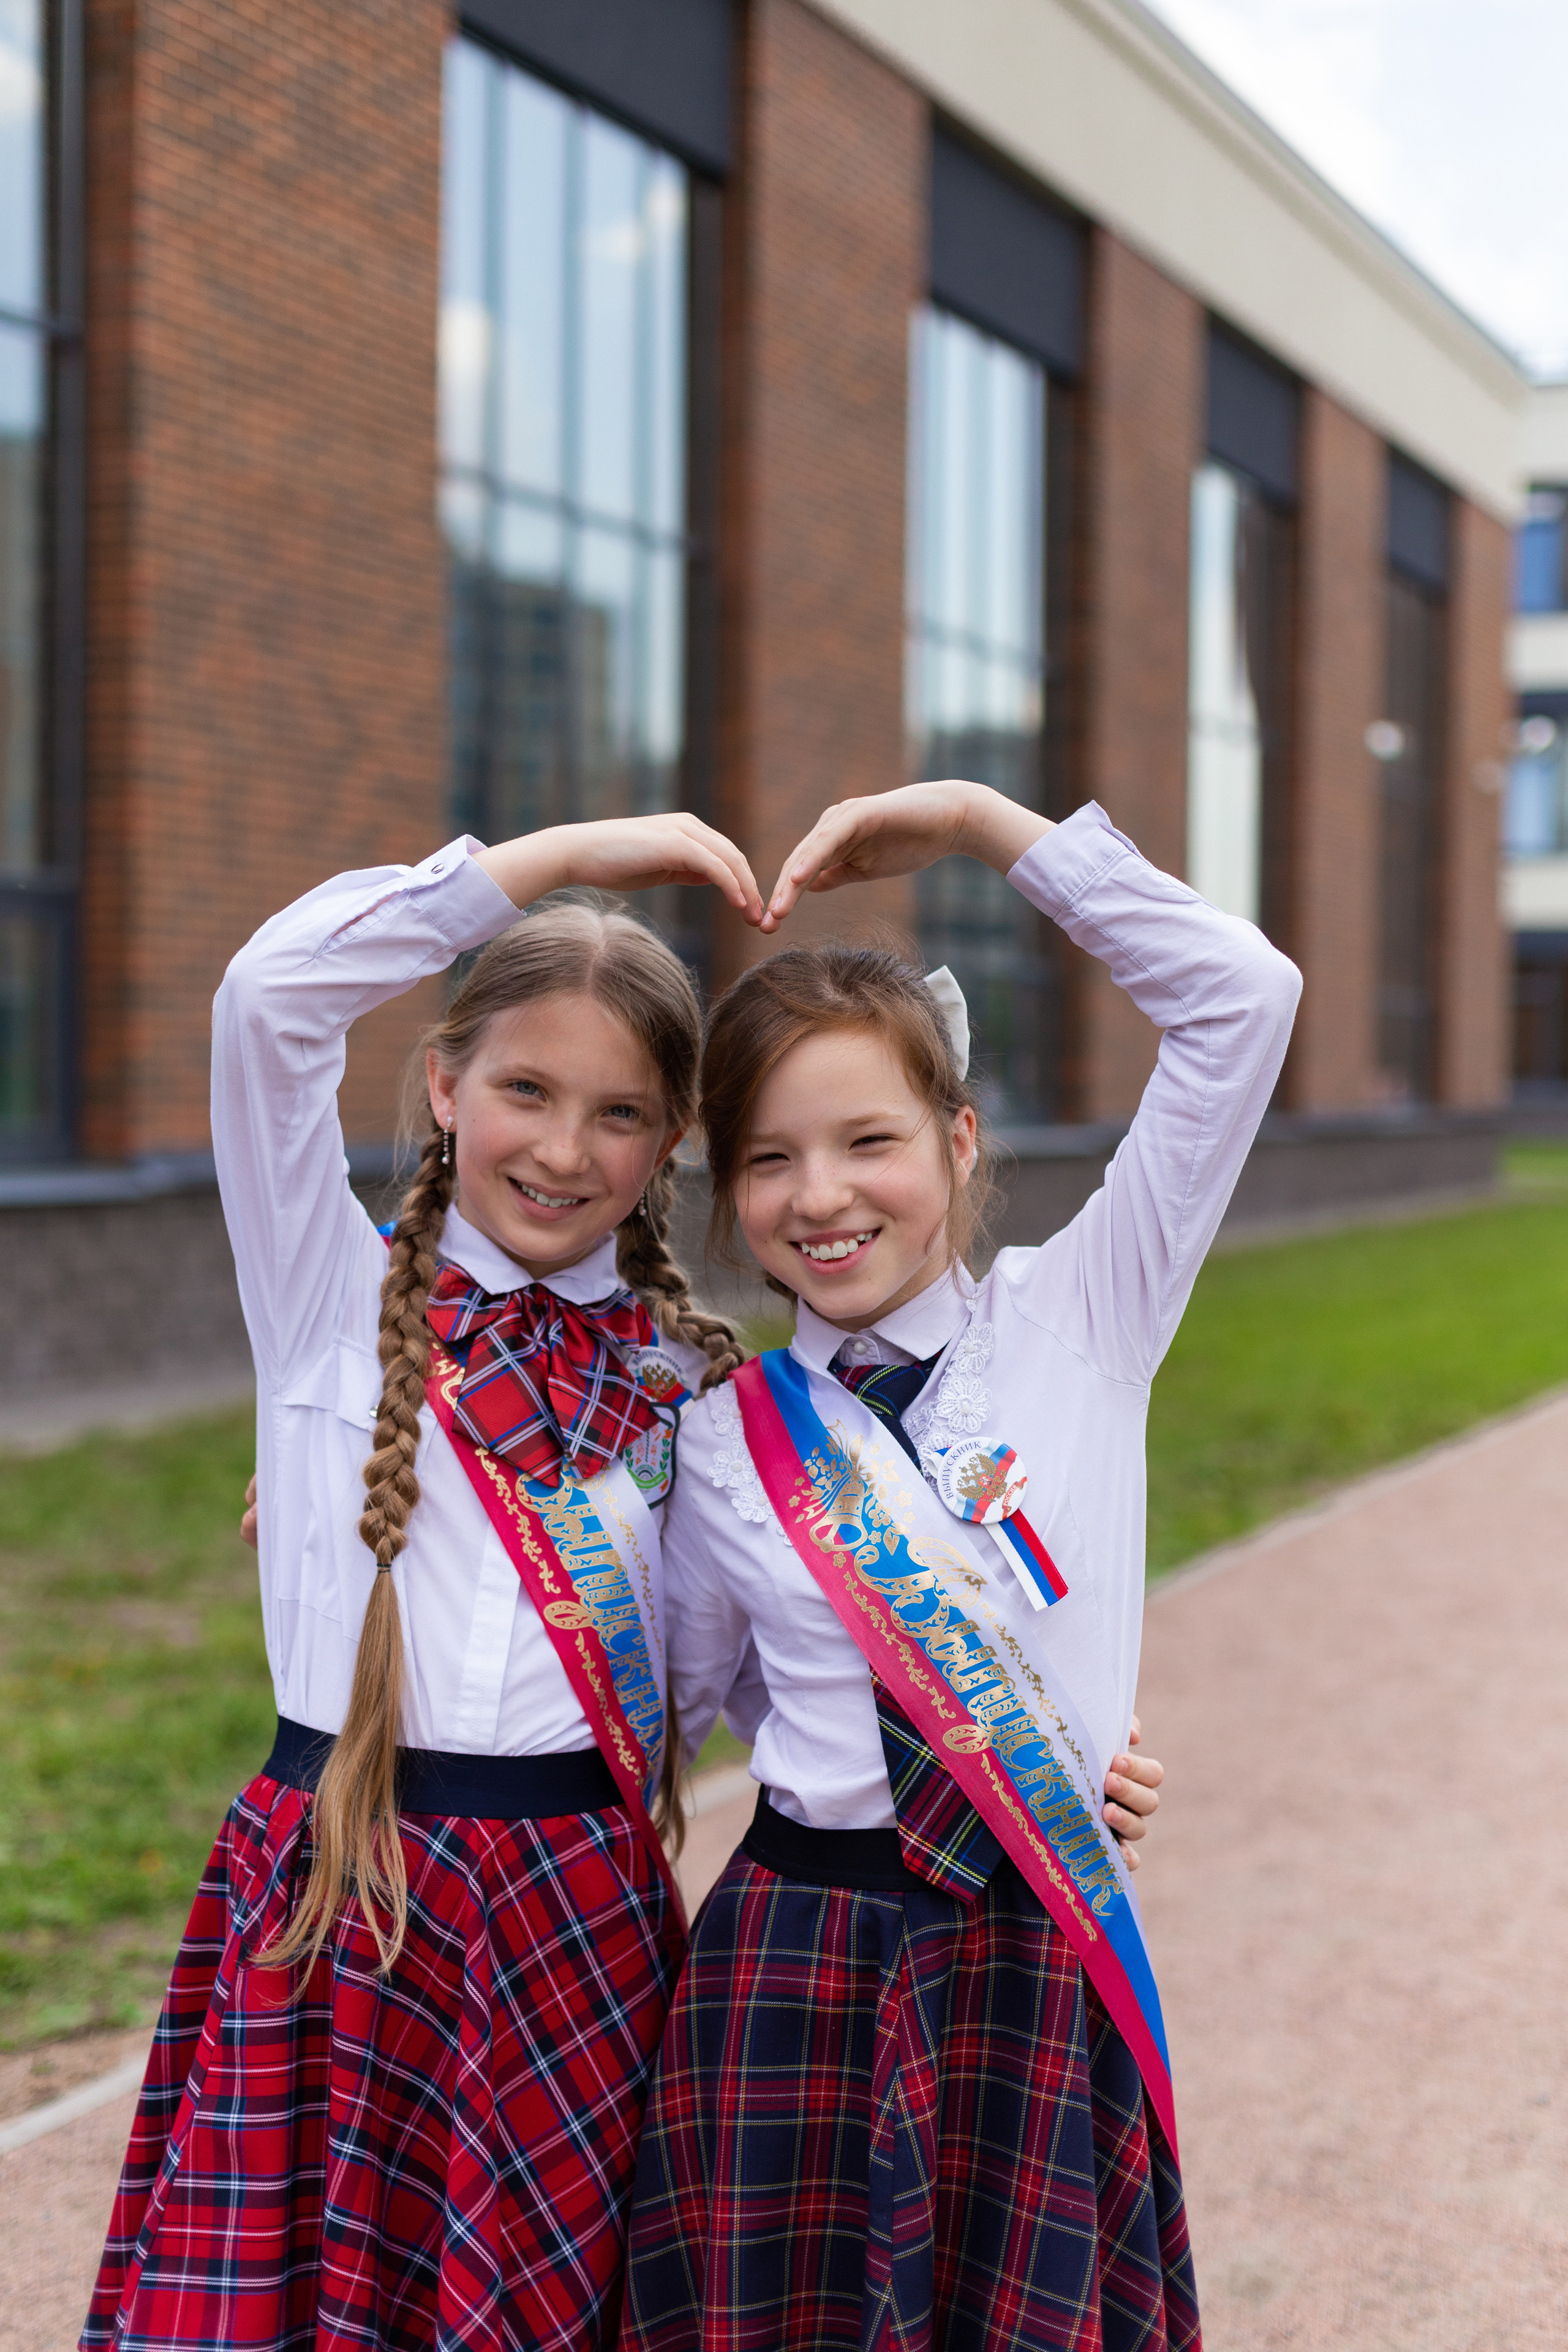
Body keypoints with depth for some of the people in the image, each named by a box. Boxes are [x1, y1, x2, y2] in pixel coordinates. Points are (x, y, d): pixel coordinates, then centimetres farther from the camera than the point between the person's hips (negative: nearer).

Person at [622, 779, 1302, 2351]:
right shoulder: (724, 1440, 2)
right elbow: (680, 1685, 16)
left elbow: (1242, 1000, -5)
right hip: (794, 1952, 1)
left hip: (1038, 1949, 0)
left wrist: (983, 822, -7)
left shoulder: (1082, 1320, 0)